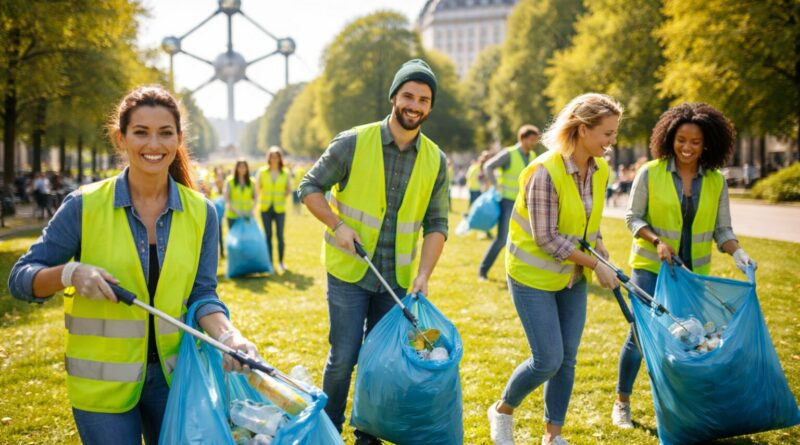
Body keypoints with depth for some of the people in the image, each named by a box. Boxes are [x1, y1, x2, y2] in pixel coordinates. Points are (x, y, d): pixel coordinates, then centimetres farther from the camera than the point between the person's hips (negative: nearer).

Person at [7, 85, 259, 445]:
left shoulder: (201, 213, -2)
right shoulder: (84, 206, -10)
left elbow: (201, 293, -2)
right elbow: (20, 279, -5)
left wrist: (227, 335, -22)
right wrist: (70, 273, -25)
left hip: (174, 375, 3)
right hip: (103, 382, -3)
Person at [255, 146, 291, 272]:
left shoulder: (285, 173, 1)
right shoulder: (262, 171, 2)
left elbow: (289, 189, 8)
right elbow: (257, 188, 6)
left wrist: (282, 197, -7)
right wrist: (258, 200, -5)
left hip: (280, 209, -1)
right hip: (266, 208, 1)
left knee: (280, 235, -4)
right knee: (268, 235, 4)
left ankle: (281, 261, 9)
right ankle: (269, 262, 11)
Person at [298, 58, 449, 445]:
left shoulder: (435, 161, 1)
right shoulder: (353, 143, -9)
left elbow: (435, 224, 3)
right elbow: (310, 187, -2)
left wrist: (423, 276, -10)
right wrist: (337, 225, -17)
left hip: (397, 279, 3)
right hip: (348, 272, -3)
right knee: (344, 358, 0)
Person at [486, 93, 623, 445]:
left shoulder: (600, 170, -2)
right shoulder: (545, 172, -25)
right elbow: (547, 238, -23)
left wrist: (601, 252, -3)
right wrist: (595, 264, -19)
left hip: (572, 277, 7)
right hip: (534, 275, -7)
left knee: (567, 359, 8)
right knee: (548, 360, -6)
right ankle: (502, 410, 21)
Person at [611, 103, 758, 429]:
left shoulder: (716, 181, 0)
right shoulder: (650, 173, -8)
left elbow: (721, 229, 4)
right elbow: (632, 217, -3)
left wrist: (737, 252, -15)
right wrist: (657, 241, -19)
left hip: (694, 271, 3)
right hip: (651, 267, -3)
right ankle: (622, 403, 15)